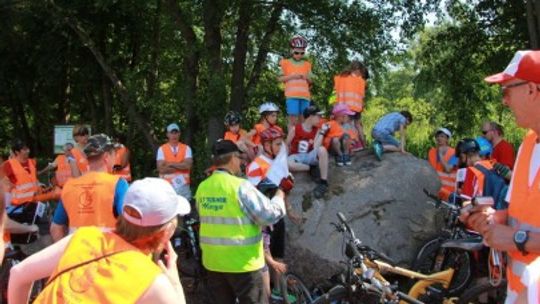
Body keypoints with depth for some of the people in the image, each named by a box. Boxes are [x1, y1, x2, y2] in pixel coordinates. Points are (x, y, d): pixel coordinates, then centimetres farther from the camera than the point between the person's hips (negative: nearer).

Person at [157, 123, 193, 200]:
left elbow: (188, 165, -8)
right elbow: (161, 169, -7)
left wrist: (171, 164, -7)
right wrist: (181, 166, -6)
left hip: (183, 185, 1)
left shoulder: (186, 148, 7)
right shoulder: (162, 149, 4)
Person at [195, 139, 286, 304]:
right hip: (242, 262, -6)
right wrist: (279, 197, 1)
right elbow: (269, 215, -15)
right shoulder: (240, 186, -17)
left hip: (213, 261, 6)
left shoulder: (202, 188, 1)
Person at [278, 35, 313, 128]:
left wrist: (307, 78, -3)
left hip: (305, 95, 4)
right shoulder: (286, 63, 9)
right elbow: (280, 78, 4)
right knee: (293, 119, -10)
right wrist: (292, 76, -9)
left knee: (303, 119, 3)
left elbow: (311, 81, 18)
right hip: (292, 95, -3)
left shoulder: (307, 64, 17)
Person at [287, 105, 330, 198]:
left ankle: (324, 182, -27)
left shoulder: (316, 130, 1)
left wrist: (322, 132, -12)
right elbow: (286, 145, 3)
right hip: (296, 157, -3)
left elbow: (316, 149, -13)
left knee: (322, 149, -32)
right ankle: (312, 168, -19)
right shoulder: (295, 129, -6)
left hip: (309, 156, 3)